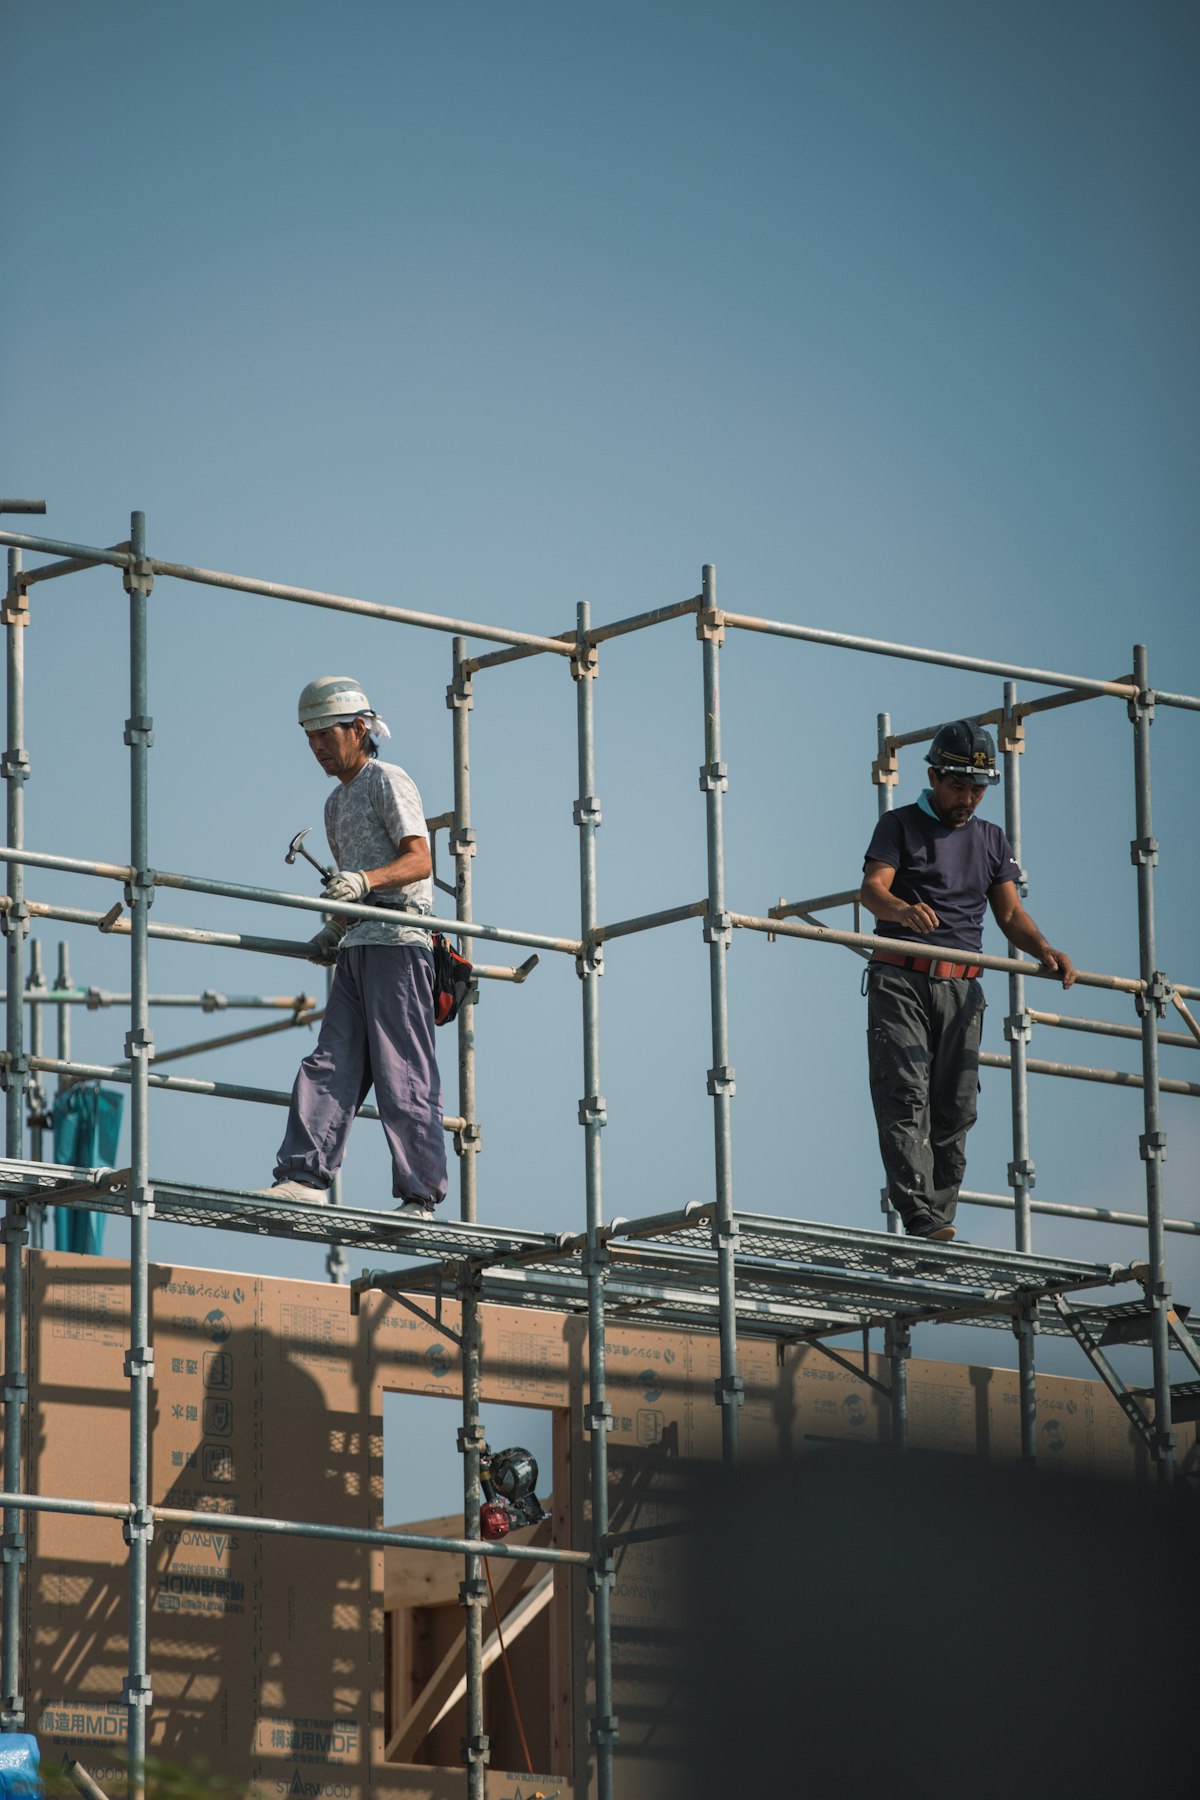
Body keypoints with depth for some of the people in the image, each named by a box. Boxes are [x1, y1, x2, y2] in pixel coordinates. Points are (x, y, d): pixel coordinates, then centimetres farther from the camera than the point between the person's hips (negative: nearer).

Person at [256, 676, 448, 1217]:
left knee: (403, 1073, -9)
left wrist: (364, 881, -32)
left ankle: (420, 1197, -8)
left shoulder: (387, 782, -4)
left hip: (397, 940, -9)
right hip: (358, 948, 9)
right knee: (331, 1063, -1)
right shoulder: (337, 803, 23)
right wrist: (333, 933, 14)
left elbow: (419, 861, -16)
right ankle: (305, 1175, -6)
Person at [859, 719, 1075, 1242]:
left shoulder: (991, 841, 20)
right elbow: (872, 889, -10)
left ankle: (939, 1223, 3)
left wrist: (1044, 951, -8)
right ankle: (919, 1217, -25)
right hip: (900, 980, -4)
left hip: (961, 988, 4)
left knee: (955, 1107, -1)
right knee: (906, 1096, -16)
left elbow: (1010, 912, 14)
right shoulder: (900, 826, 6)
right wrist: (901, 909, -34)